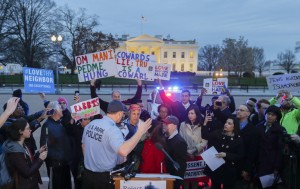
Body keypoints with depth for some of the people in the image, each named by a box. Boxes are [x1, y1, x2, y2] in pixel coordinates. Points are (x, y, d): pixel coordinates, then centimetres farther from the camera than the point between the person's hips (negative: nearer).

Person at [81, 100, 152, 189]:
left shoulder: (90, 124, 0)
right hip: (104, 176, -6)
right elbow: (123, 151, -38)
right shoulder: (113, 129, -23)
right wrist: (140, 132, -31)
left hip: (87, 173, 6)